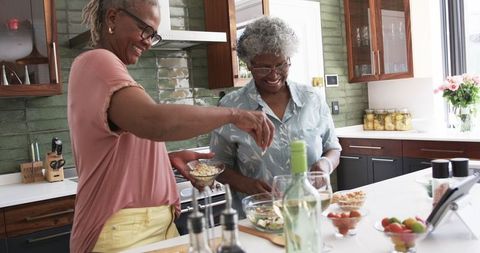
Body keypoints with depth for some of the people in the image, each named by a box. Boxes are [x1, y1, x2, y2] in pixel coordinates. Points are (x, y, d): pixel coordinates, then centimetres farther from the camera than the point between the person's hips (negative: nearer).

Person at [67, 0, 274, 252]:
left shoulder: (105, 67, 16)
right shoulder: (97, 62, -14)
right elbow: (155, 123, -32)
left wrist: (170, 157, 3)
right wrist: (233, 114, -22)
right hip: (124, 232, -9)